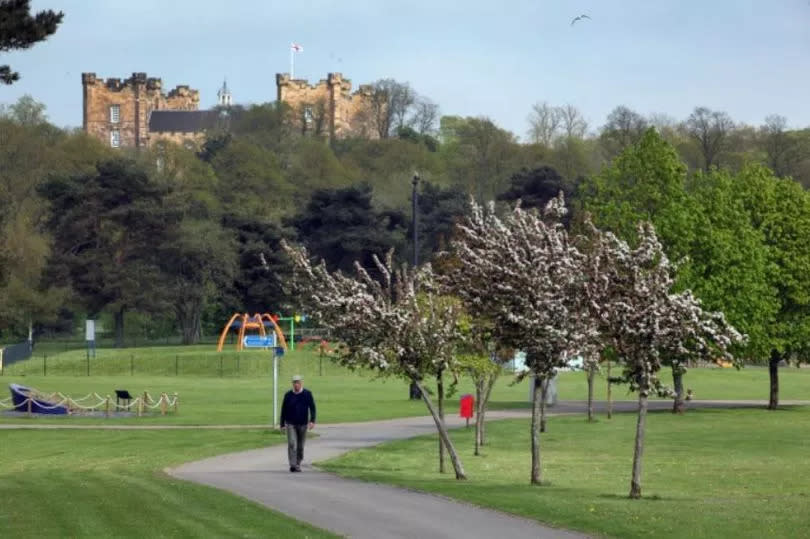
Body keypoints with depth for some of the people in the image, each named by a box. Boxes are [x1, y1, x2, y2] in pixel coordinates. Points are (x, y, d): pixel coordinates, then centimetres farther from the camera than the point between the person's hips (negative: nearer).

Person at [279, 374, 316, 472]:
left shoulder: (307, 394, 0)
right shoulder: (288, 395, 2)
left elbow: (312, 408, -1)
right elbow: (284, 410, 8)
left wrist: (312, 421, -14)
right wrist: (282, 424, 7)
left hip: (302, 424, 1)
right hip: (291, 424, -1)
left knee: (300, 446, 8)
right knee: (292, 444, -15)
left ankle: (298, 465, 23)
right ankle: (293, 465, -20)